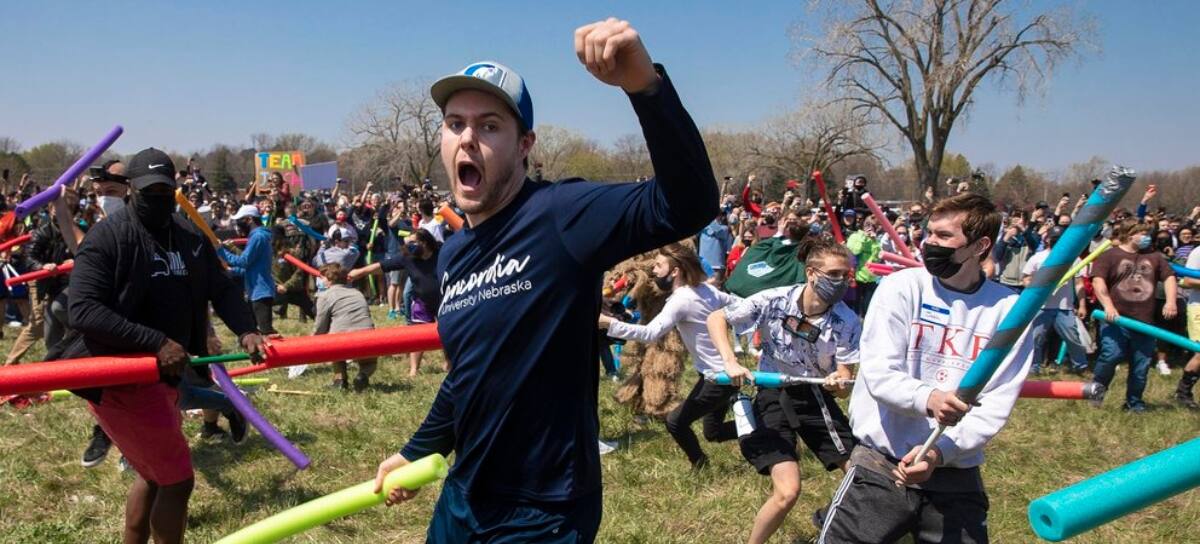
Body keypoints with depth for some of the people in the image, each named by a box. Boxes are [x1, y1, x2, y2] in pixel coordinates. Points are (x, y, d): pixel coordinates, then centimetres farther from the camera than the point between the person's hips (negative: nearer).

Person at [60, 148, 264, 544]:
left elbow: (222, 288, 6)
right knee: (177, 479, -5)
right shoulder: (108, 237, -15)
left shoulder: (189, 237, 7)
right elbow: (83, 311, -24)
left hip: (164, 374, 8)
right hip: (119, 379, -8)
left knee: (155, 474, 22)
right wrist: (156, 341, -30)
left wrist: (245, 330, -13)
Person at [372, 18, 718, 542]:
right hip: (462, 502, 7)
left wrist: (645, 83, -45)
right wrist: (415, 453, 24)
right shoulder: (451, 254, 5)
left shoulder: (560, 215, -18)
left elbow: (688, 205, -34)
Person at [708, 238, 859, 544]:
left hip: (816, 396, 3)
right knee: (787, 491, -16)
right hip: (773, 396, -3)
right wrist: (730, 362, -23)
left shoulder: (848, 322, -13)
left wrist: (839, 383, -36)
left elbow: (845, 381, -12)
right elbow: (716, 319, -9)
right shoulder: (775, 301, -18)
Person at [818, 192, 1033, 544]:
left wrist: (941, 452, -18)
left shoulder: (1009, 310, -1)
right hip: (881, 464, -1)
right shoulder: (901, 287, -4)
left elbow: (997, 402, -6)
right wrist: (927, 399, -32)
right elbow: (877, 373, -12)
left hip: (955, 475, 2)